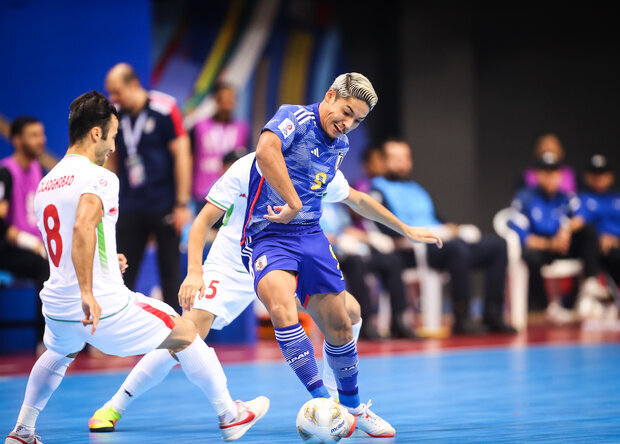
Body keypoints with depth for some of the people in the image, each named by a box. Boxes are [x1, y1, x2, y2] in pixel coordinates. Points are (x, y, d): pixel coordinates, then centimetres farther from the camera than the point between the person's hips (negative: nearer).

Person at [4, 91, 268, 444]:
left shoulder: (46, 183, 11)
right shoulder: (99, 178, -14)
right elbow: (83, 228, -33)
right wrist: (88, 293, -35)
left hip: (56, 306, 7)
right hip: (106, 308, -7)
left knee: (59, 354, 40)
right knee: (187, 333, 13)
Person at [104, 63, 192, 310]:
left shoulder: (165, 110, -10)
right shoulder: (114, 116, 3)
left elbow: (182, 156, -9)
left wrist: (182, 204, -12)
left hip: (164, 207, -4)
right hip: (130, 209, 4)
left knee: (170, 270, 2)